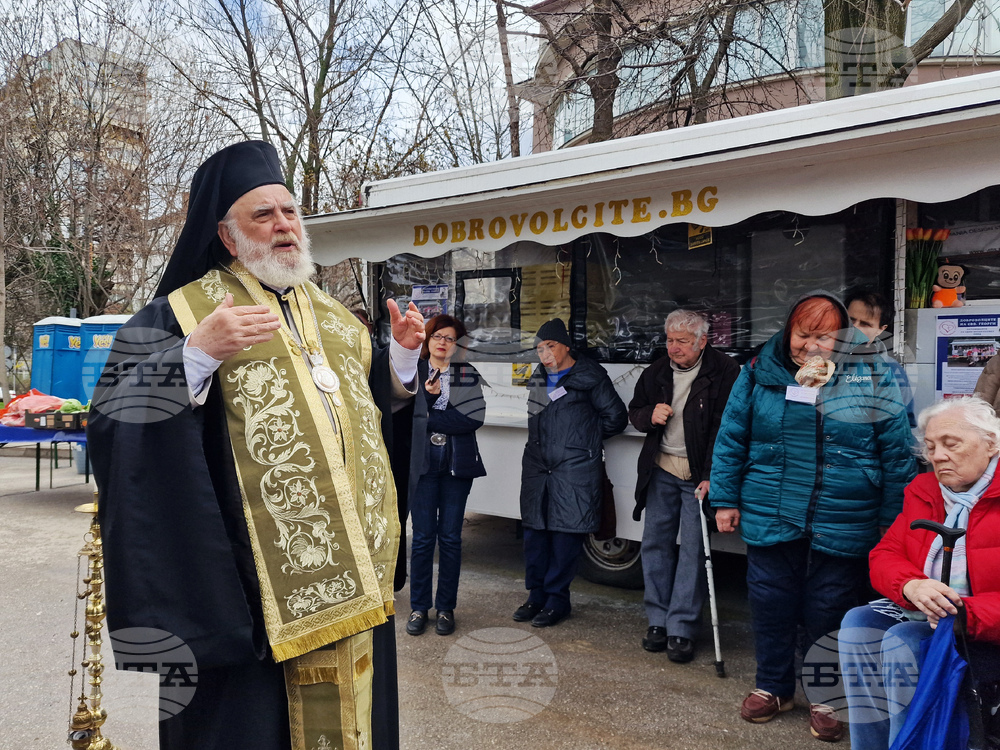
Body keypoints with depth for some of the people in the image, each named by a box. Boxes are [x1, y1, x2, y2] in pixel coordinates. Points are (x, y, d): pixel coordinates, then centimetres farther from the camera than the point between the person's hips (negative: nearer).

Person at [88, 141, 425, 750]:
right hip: (259, 580, -5)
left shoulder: (332, 314, 16)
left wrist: (403, 355, 5)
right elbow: (114, 421, -14)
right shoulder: (184, 311, -3)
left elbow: (376, 400, 23)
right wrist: (198, 354, -28)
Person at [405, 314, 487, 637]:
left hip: (457, 465, 0)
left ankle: (446, 608, 16)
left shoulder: (468, 375, 6)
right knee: (422, 536, 1)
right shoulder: (413, 372, 7)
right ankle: (419, 607, 15)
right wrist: (429, 395, -18)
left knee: (450, 537, 4)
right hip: (422, 463, 0)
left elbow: (475, 417, -8)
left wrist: (430, 420, -10)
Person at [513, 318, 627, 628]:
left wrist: (586, 438, 7)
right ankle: (536, 595, 19)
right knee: (534, 530, 7)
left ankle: (557, 599, 10)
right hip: (537, 465, 6)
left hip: (575, 468, -6)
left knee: (565, 532, -2)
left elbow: (615, 417, 1)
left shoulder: (589, 376, -2)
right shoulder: (538, 379, 16)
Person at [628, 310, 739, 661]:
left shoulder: (725, 372, -9)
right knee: (655, 542, 8)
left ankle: (681, 629, 5)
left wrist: (711, 476, -17)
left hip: (700, 475, -5)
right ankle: (658, 621, 20)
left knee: (693, 549, -3)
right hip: (661, 470, 5)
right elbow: (634, 412, 19)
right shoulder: (657, 372, 8)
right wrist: (650, 415, -6)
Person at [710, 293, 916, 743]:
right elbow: (730, 440, 6)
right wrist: (725, 499, 4)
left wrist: (893, 524, 0)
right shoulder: (759, 375, 0)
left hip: (841, 530, -1)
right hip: (769, 521, 2)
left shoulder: (873, 381, -4)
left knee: (828, 614, 10)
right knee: (771, 607, 12)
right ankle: (773, 687, 34)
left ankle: (827, 699, 31)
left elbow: (897, 457, 0)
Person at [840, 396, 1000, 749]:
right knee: (858, 623, -17)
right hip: (919, 612, 7)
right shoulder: (922, 490, 11)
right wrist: (911, 587, -16)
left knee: (903, 640, -28)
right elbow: (884, 556, 7)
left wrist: (967, 615, -31)